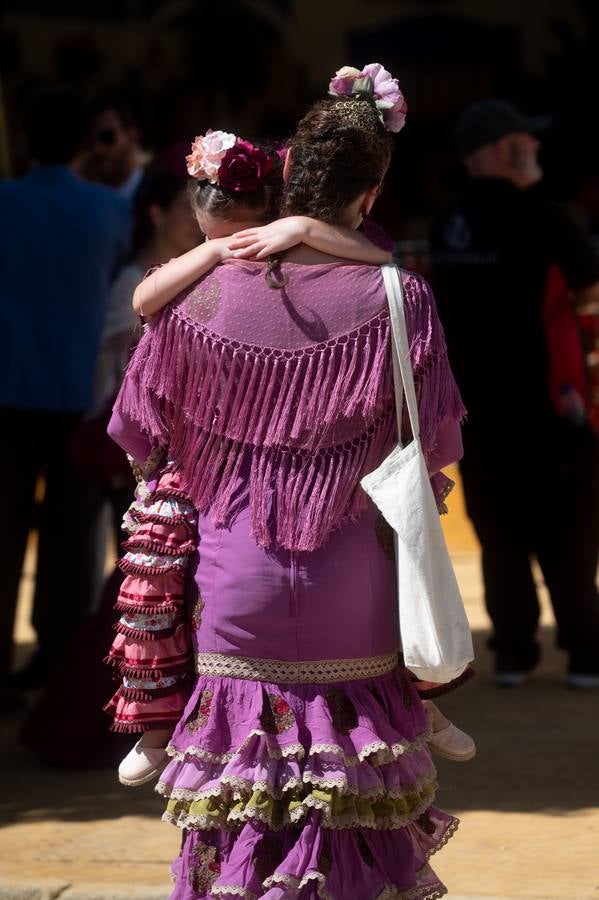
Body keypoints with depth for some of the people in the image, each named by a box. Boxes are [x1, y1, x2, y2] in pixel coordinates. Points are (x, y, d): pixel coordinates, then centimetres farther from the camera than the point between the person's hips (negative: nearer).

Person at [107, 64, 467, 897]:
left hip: (237, 589, 1)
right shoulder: (397, 299, -12)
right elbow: (439, 445, -4)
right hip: (353, 595, -1)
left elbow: (138, 432, 4)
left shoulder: (204, 294, -6)